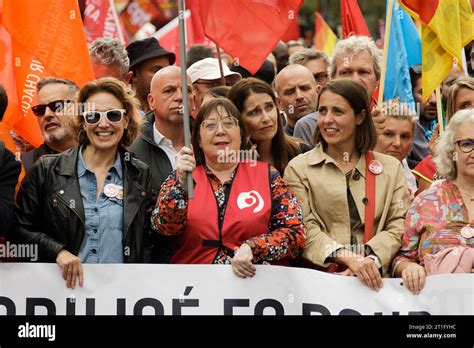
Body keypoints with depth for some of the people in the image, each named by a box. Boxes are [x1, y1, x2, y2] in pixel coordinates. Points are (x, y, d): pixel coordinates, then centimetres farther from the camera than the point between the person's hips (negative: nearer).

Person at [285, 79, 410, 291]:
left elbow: (398, 226, 6)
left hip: (373, 280, 1)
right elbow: (304, 230, -2)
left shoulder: (391, 168, 16)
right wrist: (349, 258, -16)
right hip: (317, 277, 0)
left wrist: (369, 259, -12)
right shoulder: (299, 168, 10)